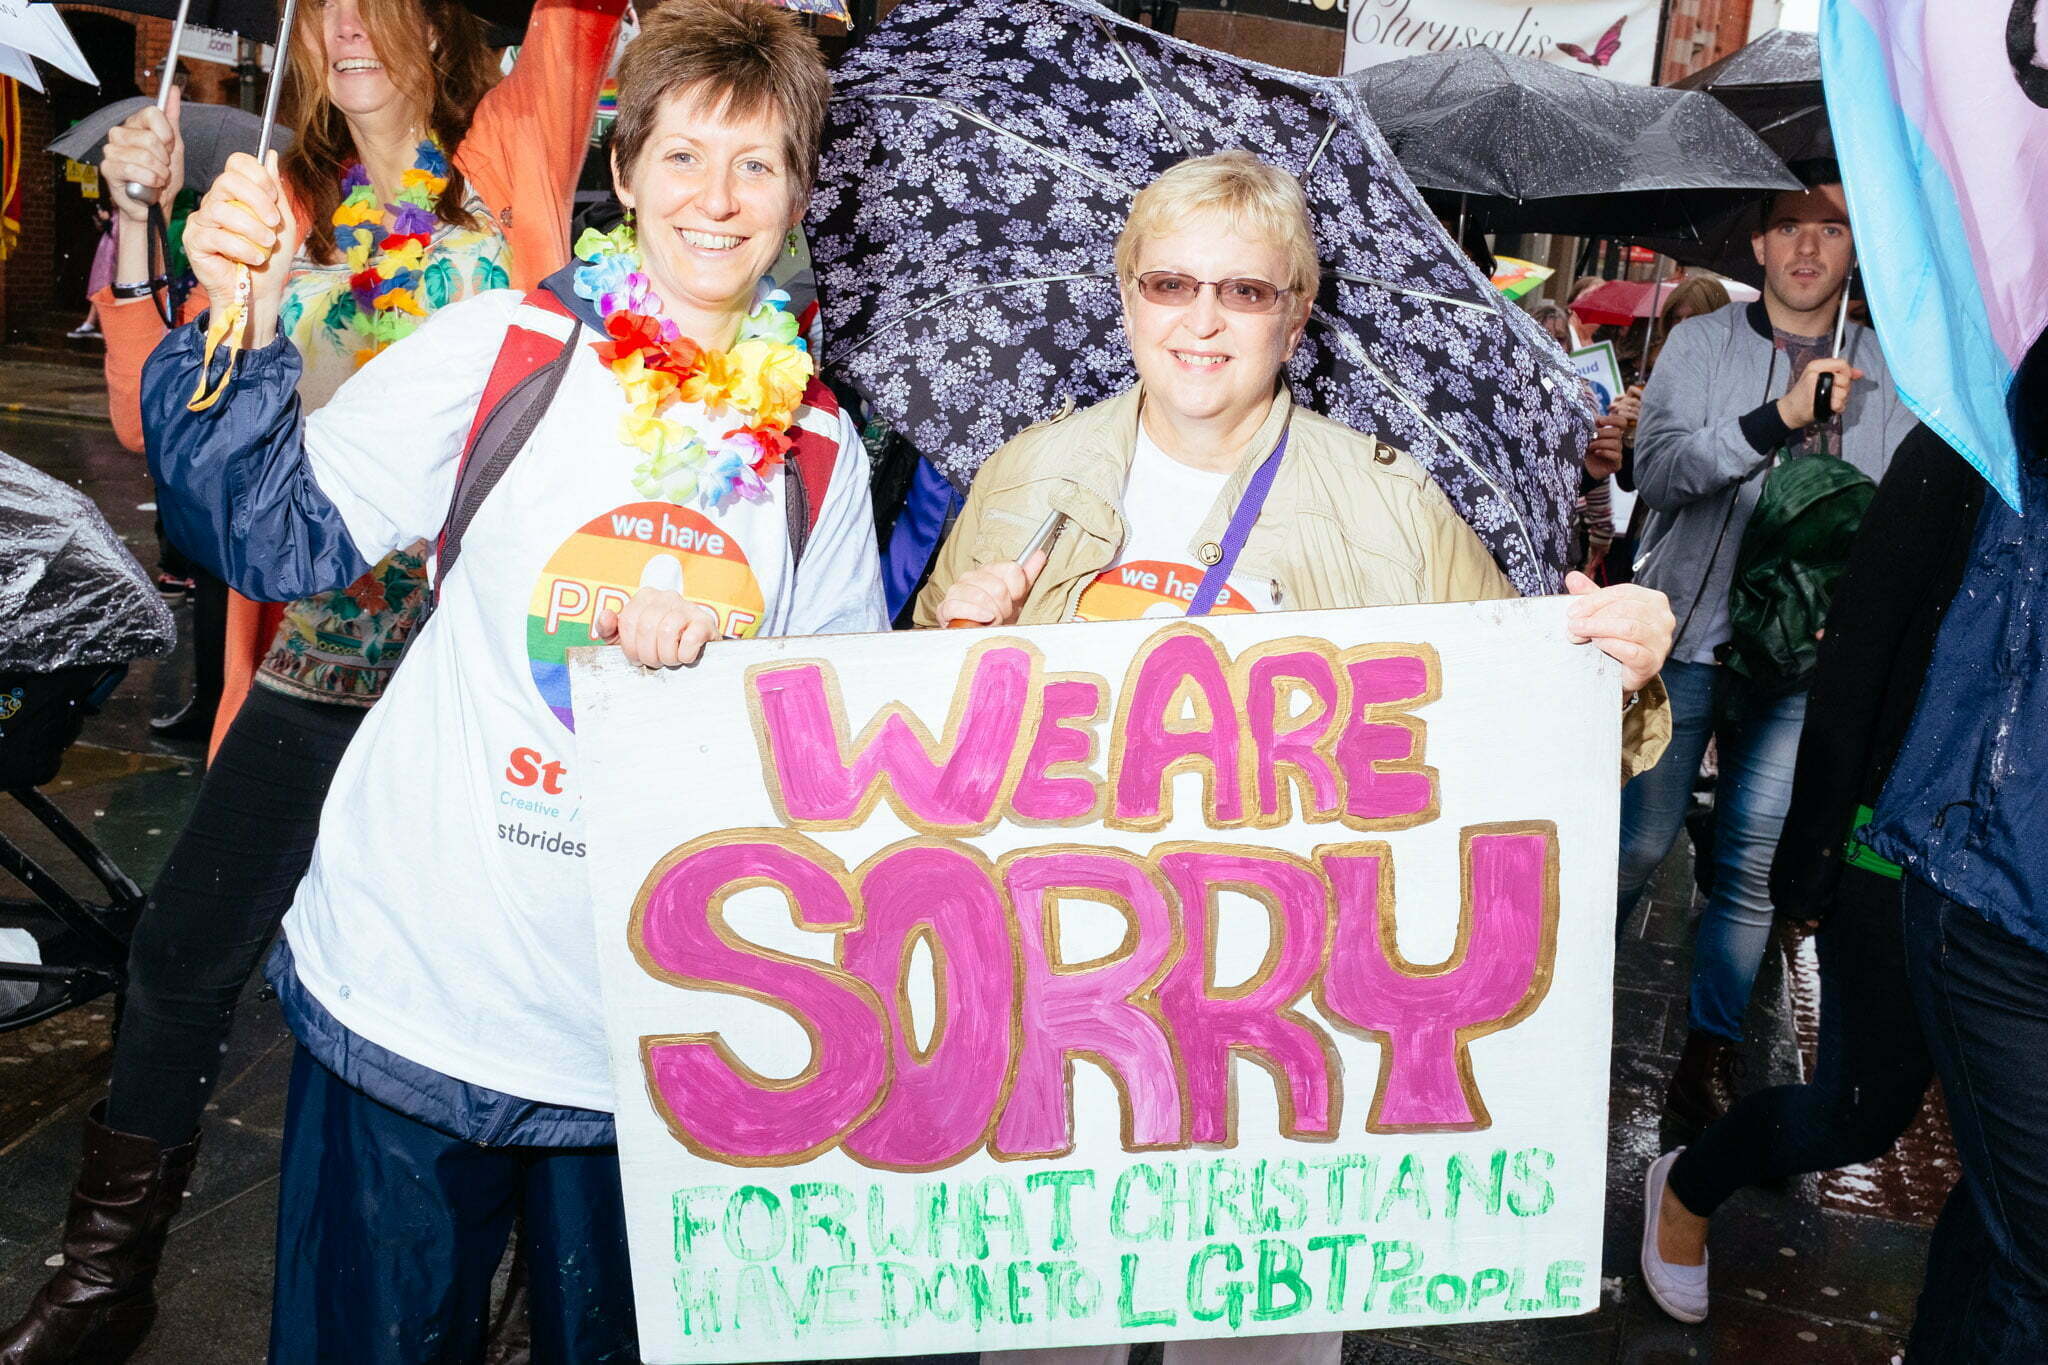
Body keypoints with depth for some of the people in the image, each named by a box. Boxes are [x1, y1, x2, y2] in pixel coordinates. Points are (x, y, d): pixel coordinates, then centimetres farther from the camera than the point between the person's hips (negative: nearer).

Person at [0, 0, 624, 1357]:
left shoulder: (512, 148, 6)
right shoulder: (282, 212, 13)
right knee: (188, 950, 8)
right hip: (334, 643, 3)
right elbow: (158, 418, 8)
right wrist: (138, 223, 0)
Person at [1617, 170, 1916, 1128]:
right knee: (1638, 841, -4)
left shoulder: (1885, 374, 12)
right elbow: (1657, 468, -9)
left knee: (1753, 862, 3)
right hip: (1689, 633, -2)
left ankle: (1711, 1054, 16)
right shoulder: (1702, 343, 5)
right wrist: (1778, 417, -18)